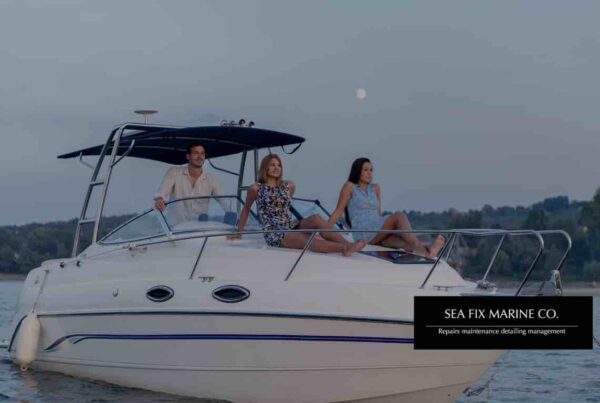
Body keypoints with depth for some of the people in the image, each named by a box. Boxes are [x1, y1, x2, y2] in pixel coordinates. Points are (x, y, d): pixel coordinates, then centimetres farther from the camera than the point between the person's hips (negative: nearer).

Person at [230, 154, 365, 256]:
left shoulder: (288, 186, 14)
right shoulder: (256, 189, 3)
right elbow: (246, 209, 16)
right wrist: (239, 232, 19)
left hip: (293, 226, 5)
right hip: (274, 234, -5)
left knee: (316, 218, -27)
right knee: (305, 239, -34)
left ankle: (346, 244, -46)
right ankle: (343, 247, -58)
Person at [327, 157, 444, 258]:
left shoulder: (376, 188, 24)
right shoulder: (350, 187, 8)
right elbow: (338, 211, 6)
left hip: (379, 233, 5)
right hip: (362, 233, -5)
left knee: (400, 240, -30)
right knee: (399, 216, -28)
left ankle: (426, 252, -60)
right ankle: (420, 248, -51)